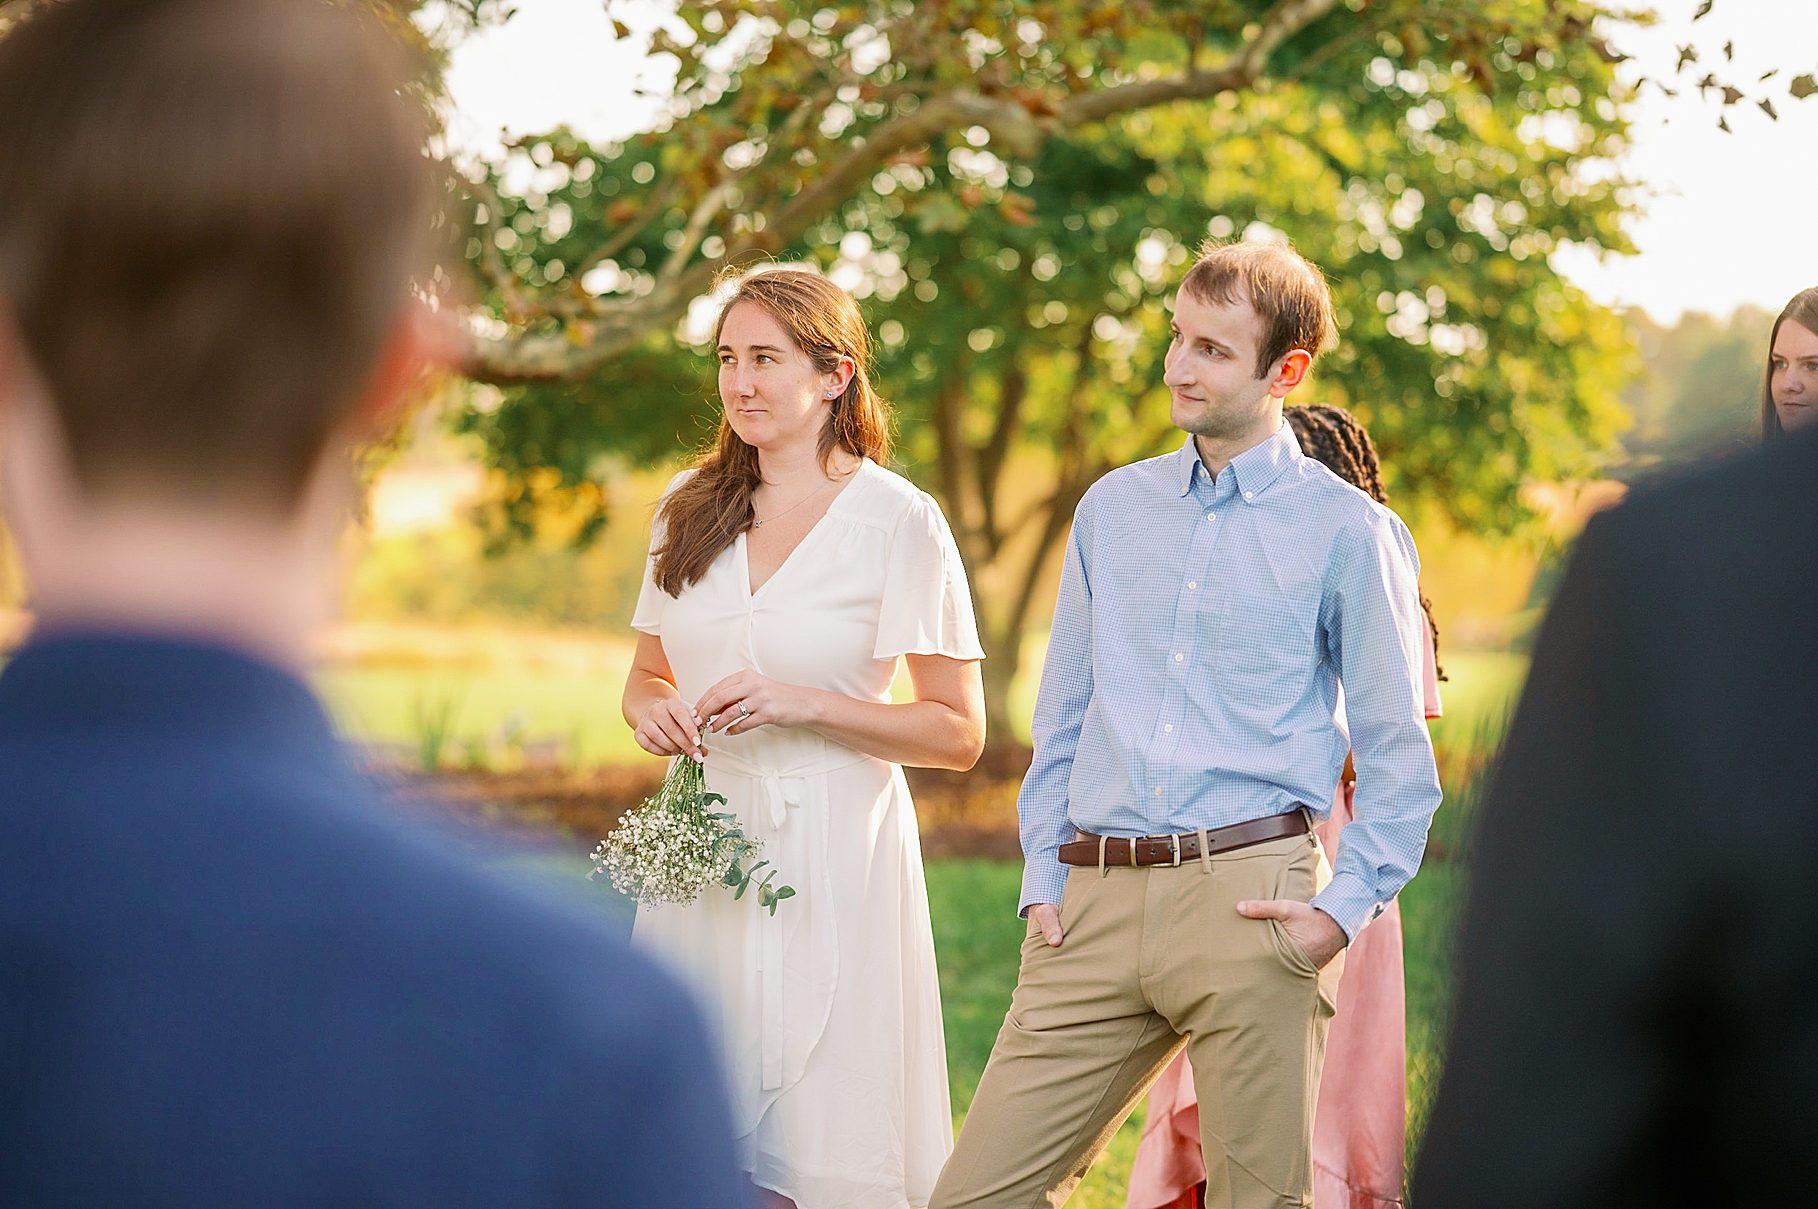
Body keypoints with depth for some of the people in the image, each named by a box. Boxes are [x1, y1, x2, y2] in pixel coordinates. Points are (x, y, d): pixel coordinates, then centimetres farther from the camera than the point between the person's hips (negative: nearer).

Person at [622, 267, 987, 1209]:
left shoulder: (900, 521, -6)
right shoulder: (692, 508, 9)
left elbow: (958, 734, -7)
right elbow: (648, 673, 20)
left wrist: (802, 705, -17)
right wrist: (651, 709, -3)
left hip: (832, 853, -4)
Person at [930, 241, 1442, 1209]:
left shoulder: (1348, 530, 2)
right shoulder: (1112, 508, 15)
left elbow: (1398, 757, 3)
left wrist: (1343, 912, -7)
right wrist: (1044, 878, 10)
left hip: (1246, 900, -4)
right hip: (1095, 904, 4)